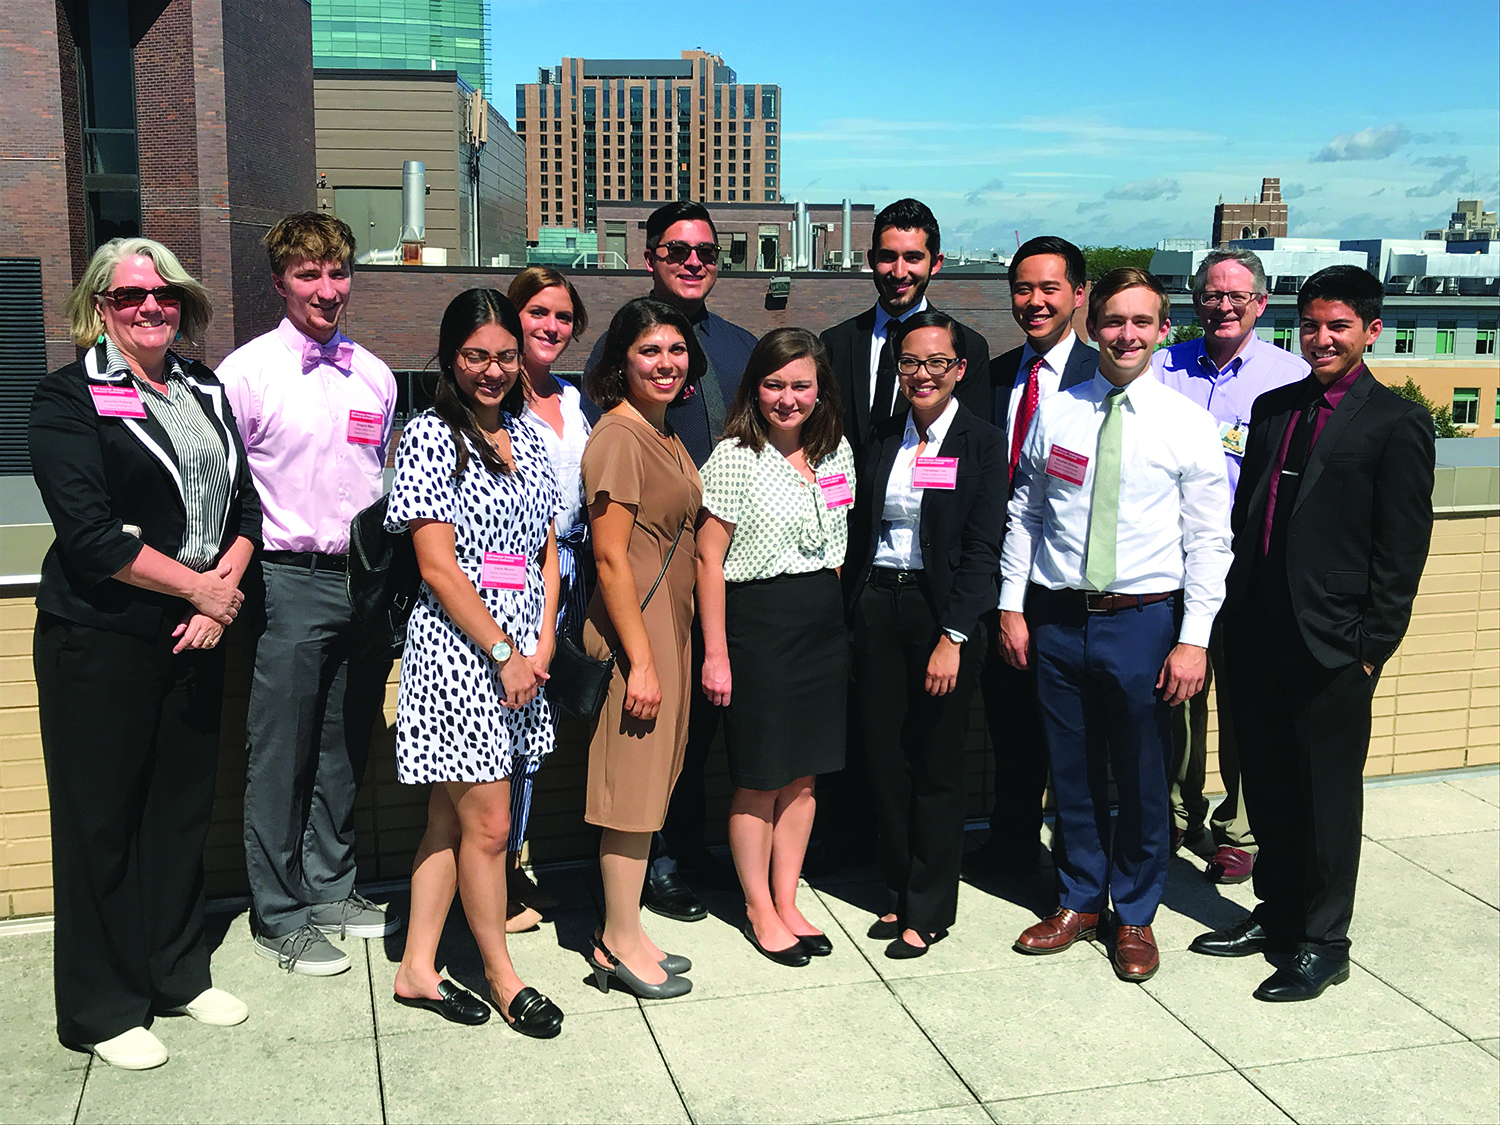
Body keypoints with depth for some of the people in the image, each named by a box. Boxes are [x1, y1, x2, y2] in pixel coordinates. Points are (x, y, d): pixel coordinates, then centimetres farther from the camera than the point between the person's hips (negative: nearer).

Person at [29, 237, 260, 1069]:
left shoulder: (205, 391, 11)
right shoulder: (70, 398, -8)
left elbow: (245, 502, 10)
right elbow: (89, 533, -17)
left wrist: (227, 584, -7)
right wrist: (200, 586, -13)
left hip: (195, 633, 6)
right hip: (101, 640, -6)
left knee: (184, 805, 14)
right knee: (101, 821, 5)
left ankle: (177, 972, 31)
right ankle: (101, 1009, 20)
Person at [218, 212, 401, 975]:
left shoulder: (374, 376, 10)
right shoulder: (248, 370, -5)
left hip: (368, 580, 5)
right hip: (291, 582, -5)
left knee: (346, 749, 15)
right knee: (280, 757, 3)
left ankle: (332, 890, 30)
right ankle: (279, 917, 17)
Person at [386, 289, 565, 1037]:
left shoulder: (525, 436, 12)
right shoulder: (430, 437, -8)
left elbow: (547, 550, 13)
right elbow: (438, 565, -13)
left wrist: (543, 639, -1)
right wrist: (504, 653, -13)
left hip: (522, 647, 7)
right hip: (458, 646, -6)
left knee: (450, 819, 14)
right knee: (486, 825, 1)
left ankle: (418, 968, 24)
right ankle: (502, 976, 18)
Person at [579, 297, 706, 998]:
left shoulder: (665, 435, 14)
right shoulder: (618, 436, -14)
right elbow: (611, 558, -18)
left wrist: (674, 647, 16)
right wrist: (640, 659, -19)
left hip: (668, 625, 9)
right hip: (634, 630, -9)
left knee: (647, 783, 13)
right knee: (633, 787, -1)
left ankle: (620, 934, 23)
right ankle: (622, 943, 11)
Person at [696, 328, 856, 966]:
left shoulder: (836, 452, 9)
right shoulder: (734, 458, -9)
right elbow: (708, 558, -10)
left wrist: (833, 615, 10)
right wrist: (715, 653, -12)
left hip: (824, 621, 6)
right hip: (756, 622, -6)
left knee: (804, 774, 12)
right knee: (760, 780, 4)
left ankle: (787, 901, 26)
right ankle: (759, 911, 21)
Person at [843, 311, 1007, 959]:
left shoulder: (981, 444, -4)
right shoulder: (884, 443, 11)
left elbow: (981, 547, -10)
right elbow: (860, 535, 12)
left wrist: (952, 637, -16)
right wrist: (851, 621, 6)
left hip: (943, 612, -4)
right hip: (877, 607, 4)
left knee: (935, 765, 4)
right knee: (884, 757, 8)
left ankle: (928, 910, 17)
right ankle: (899, 892, 25)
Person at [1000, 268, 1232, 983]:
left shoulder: (1188, 424, -3)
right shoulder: (1055, 413, 4)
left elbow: (1209, 541, -4)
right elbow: (1024, 514, 10)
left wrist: (1194, 638, -10)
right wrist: (1011, 604, 4)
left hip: (1144, 621, -2)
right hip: (1057, 619, 2)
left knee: (1142, 778, 8)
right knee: (1072, 772, 13)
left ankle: (1135, 916, 27)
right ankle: (1080, 902, 32)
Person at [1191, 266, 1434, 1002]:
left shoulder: (1397, 423, -5)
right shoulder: (1272, 408, 12)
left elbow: (1402, 550, -7)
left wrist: (1371, 646, -11)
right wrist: (1233, 617, 9)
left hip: (1333, 646, -5)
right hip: (1256, 636, 6)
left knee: (1327, 794, 5)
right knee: (1267, 787, 15)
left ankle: (1323, 943, 19)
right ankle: (1276, 914, 32)